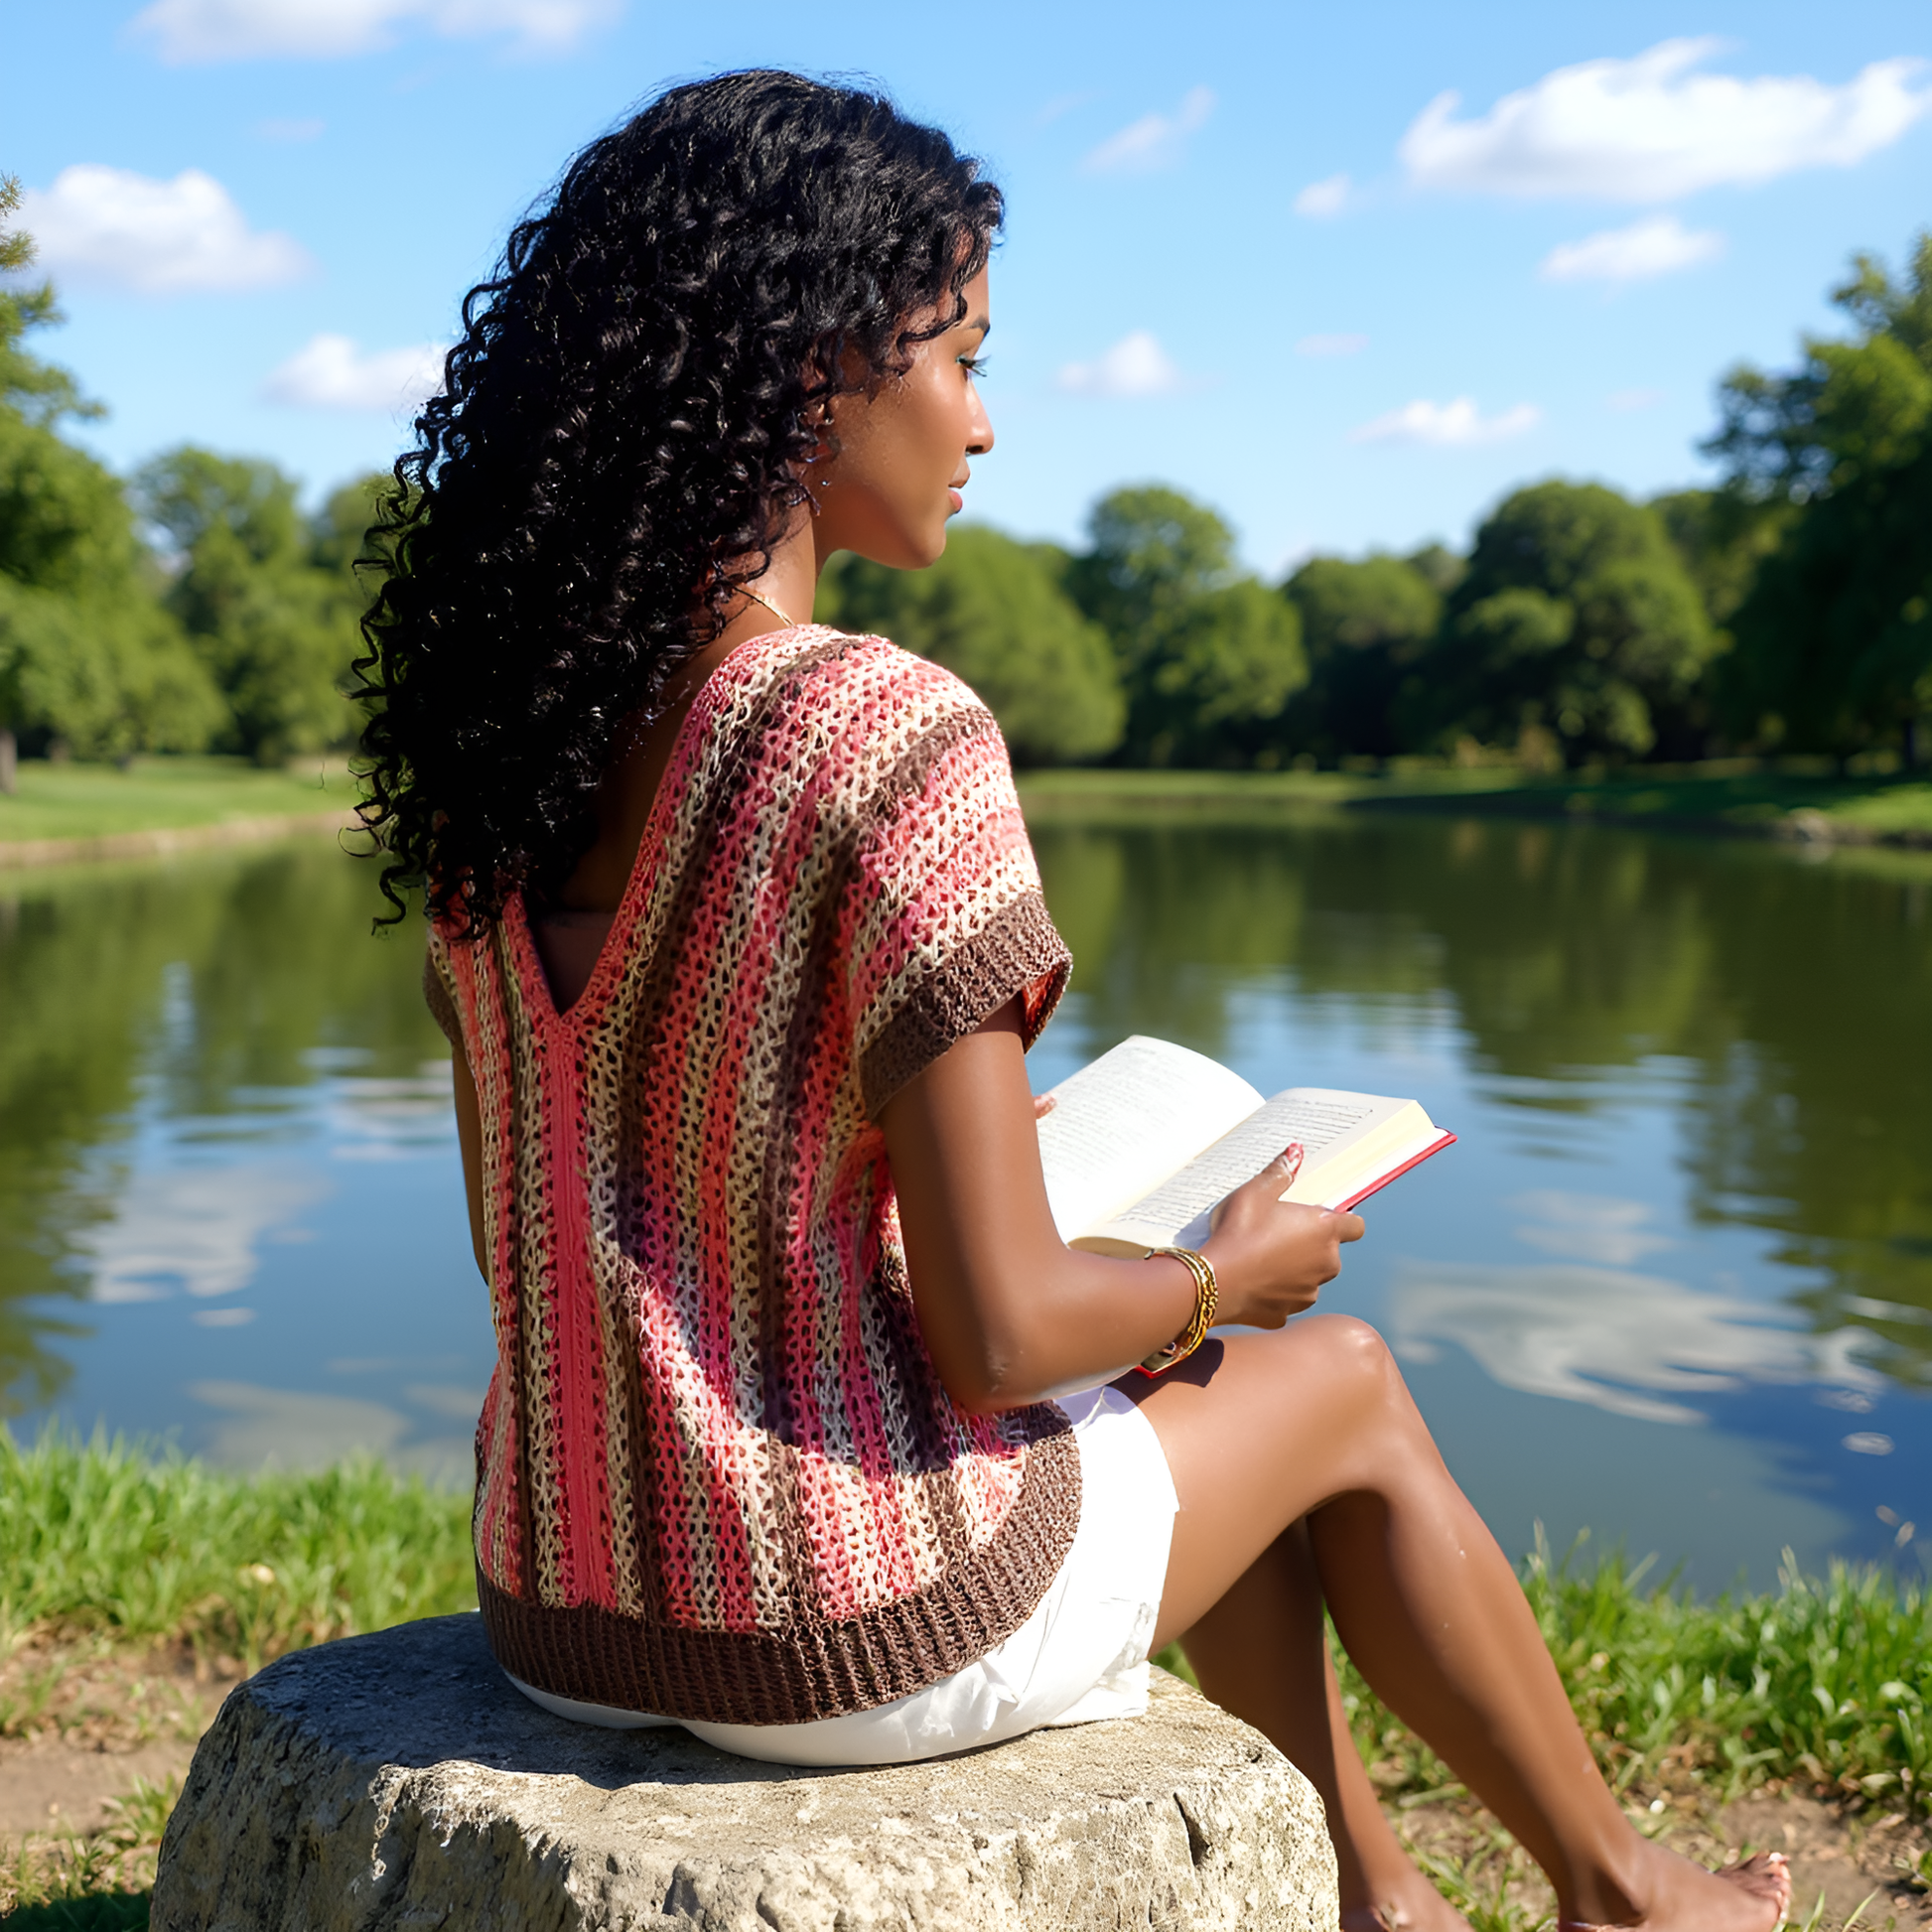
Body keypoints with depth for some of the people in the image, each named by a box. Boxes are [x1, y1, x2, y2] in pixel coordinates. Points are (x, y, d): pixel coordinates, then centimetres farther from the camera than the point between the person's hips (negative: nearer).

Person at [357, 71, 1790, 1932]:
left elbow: (542, 1223, 8)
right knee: (1339, 1378, 20)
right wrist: (1228, 1271, 0)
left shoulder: (499, 732, 0)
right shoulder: (892, 740, -22)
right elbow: (998, 1336, -21)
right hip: (851, 1632, -7)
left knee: (1192, 1404, 29)